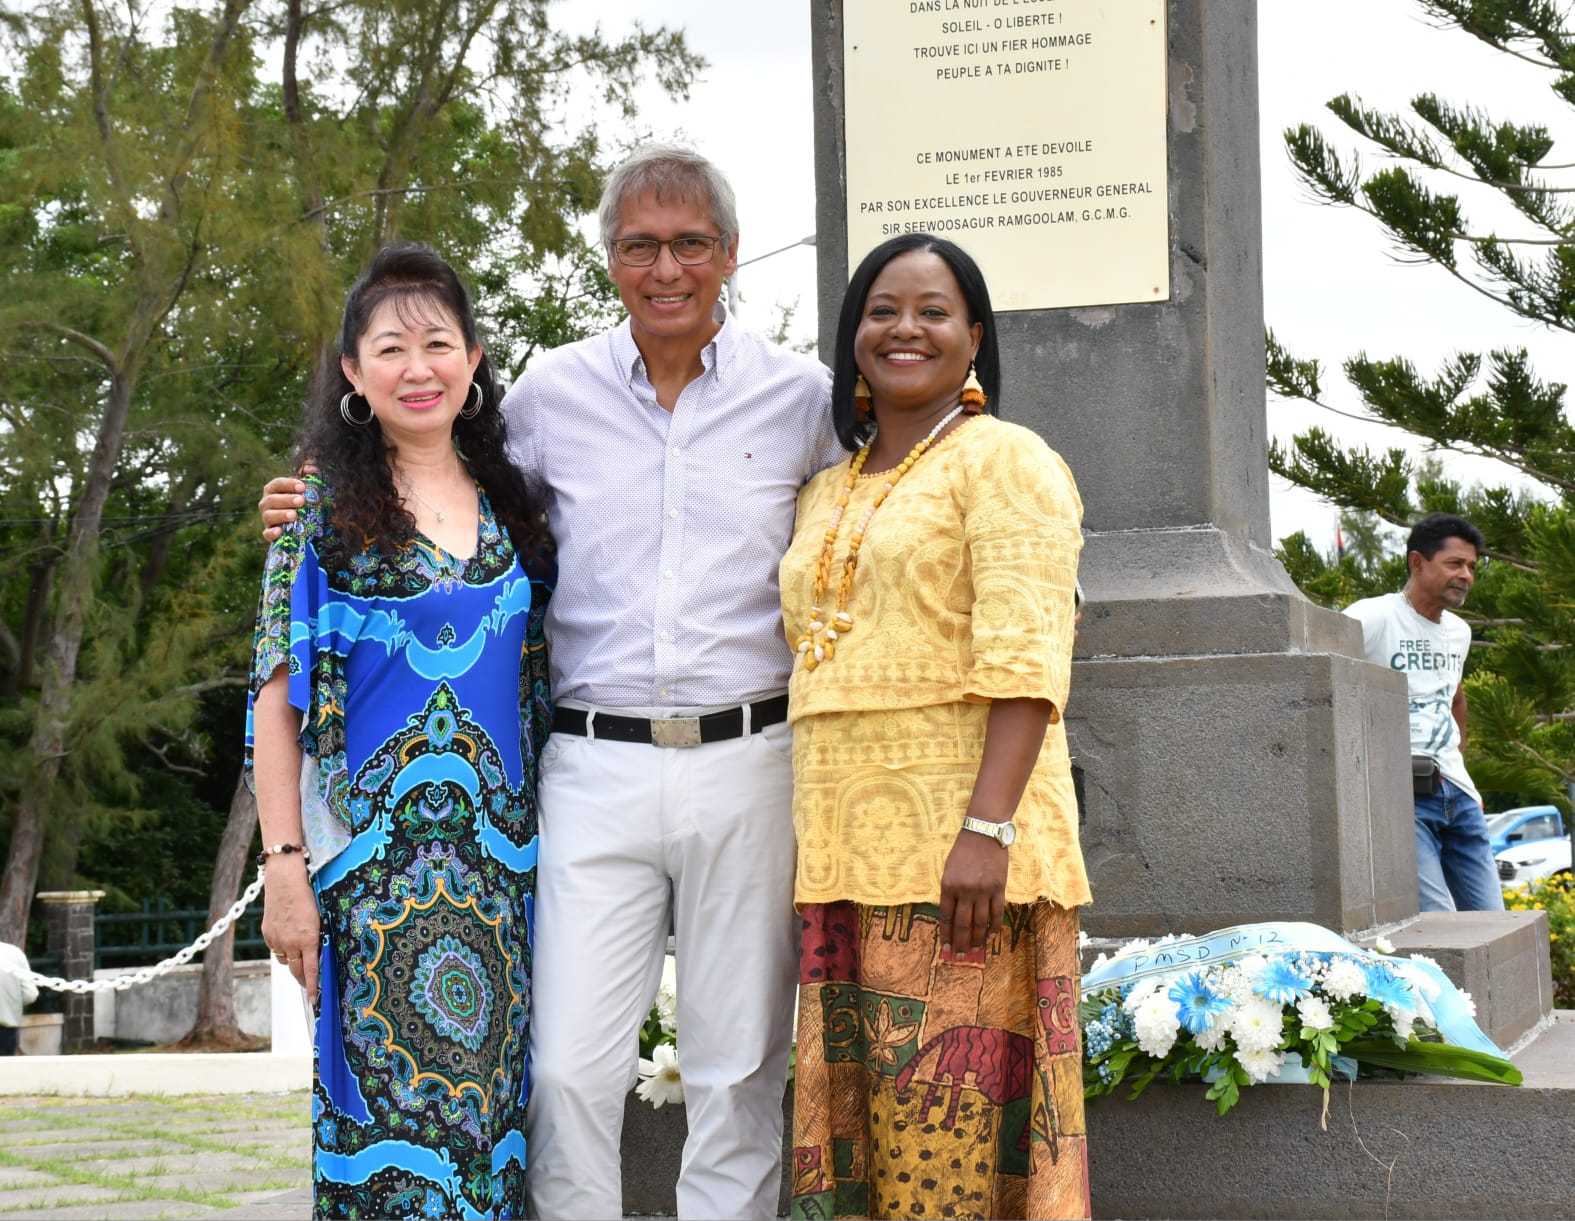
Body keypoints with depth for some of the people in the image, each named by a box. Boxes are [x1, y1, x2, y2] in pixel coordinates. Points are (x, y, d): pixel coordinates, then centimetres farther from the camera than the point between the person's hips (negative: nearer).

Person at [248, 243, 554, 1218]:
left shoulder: (513, 506, 10)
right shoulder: (322, 512, 0)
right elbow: (278, 700, -4)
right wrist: (285, 865, -11)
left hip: (503, 853, 4)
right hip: (374, 856, -4)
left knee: (497, 1092, 5)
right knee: (392, 1100, -4)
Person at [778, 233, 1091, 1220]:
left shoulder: (1004, 461, -2)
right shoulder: (828, 495, 21)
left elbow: (1025, 664, -13)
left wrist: (986, 829, -22)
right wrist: (813, 845, 15)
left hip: (956, 842, -7)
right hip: (846, 850, 7)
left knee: (951, 1121, -7)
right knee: (852, 1111, 6)